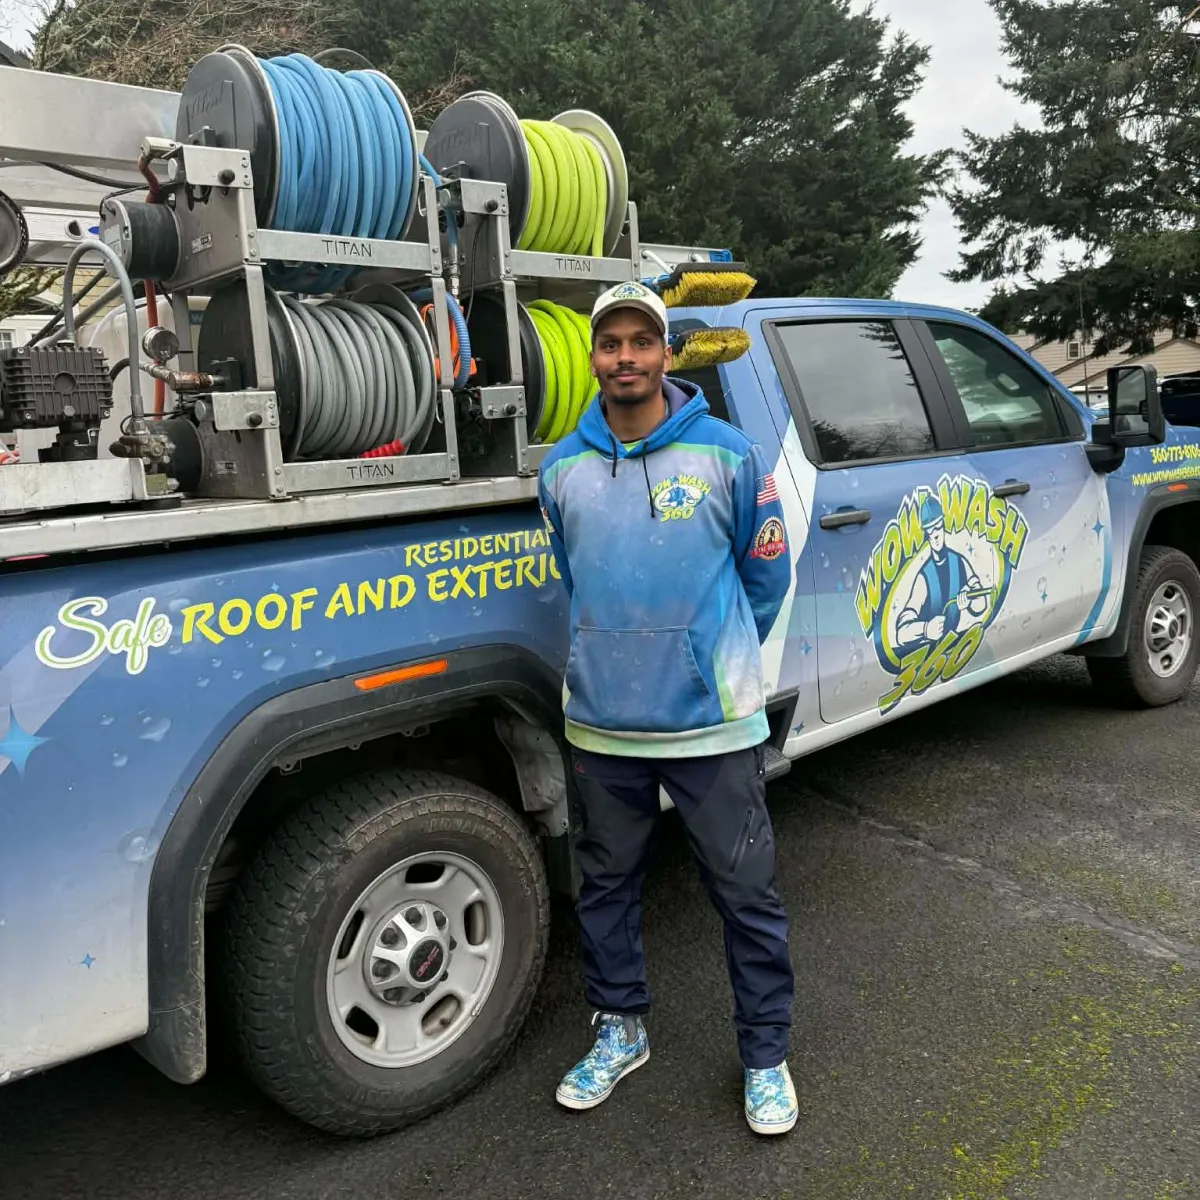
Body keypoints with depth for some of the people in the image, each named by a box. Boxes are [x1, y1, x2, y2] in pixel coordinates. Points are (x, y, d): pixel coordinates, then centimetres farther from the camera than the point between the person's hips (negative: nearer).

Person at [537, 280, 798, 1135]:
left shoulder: (728, 454, -7)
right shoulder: (562, 469, 2)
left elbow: (767, 574, 5)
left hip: (713, 722, -3)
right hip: (601, 721, 3)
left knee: (747, 894, 7)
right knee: (608, 883, 18)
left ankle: (766, 1055, 29)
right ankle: (621, 1030, 41)